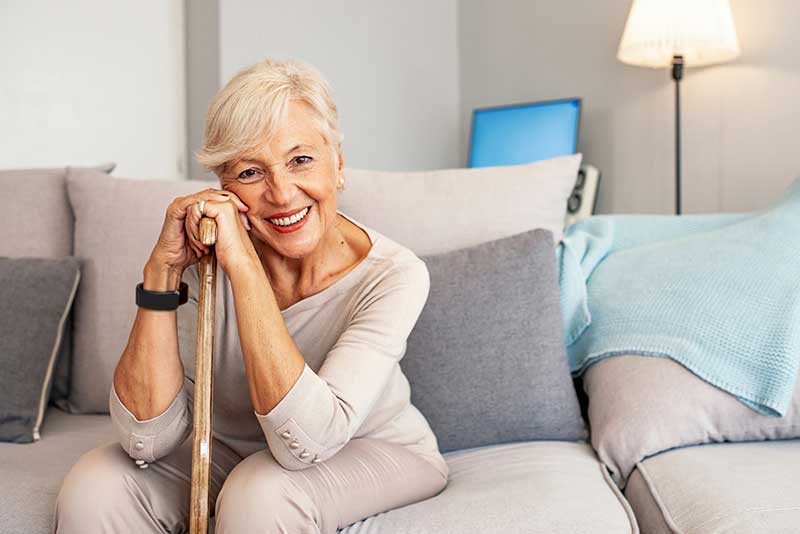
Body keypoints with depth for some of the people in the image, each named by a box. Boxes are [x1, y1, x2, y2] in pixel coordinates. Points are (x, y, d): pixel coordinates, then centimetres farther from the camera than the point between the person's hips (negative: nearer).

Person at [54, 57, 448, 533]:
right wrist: (163, 269, -29)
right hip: (232, 451, 3)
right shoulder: (205, 259, -15)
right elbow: (149, 439, -20)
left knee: (261, 494, -32)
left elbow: (306, 439, -35)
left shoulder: (394, 274, -24)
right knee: (94, 487, -19)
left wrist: (242, 263, -37)